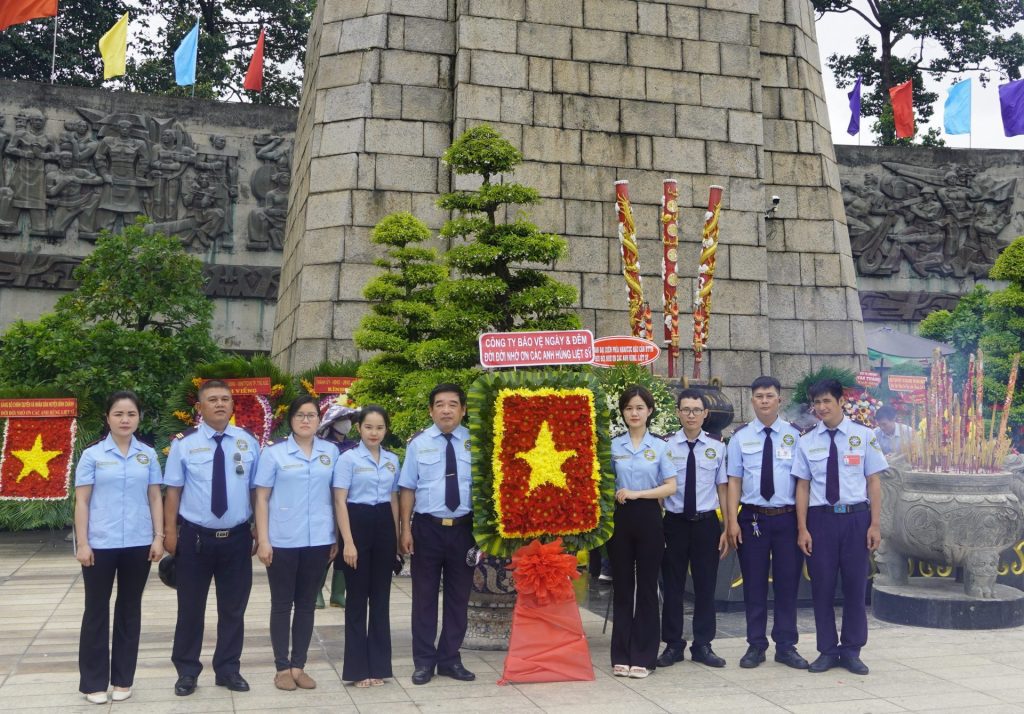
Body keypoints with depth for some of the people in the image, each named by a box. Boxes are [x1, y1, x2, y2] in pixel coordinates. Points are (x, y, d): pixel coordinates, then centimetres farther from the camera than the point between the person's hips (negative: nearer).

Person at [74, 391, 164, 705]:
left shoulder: (148, 455, 5)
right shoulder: (92, 454, -2)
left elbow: (155, 498, 7)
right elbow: (82, 501, -3)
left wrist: (158, 537, 0)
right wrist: (82, 543, -8)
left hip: (138, 544, 2)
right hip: (100, 544, -2)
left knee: (129, 610, 10)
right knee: (97, 611, 6)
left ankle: (123, 678, 22)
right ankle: (94, 682, 17)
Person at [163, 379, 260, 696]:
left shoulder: (248, 442, 2)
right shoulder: (184, 443, -4)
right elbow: (173, 490, -3)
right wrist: (169, 532, -7)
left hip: (237, 538, 2)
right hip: (195, 537, -2)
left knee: (233, 609, 12)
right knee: (191, 608, 9)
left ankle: (228, 670, 27)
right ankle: (187, 672, 24)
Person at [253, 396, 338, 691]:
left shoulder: (331, 452, 5)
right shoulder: (274, 453, -2)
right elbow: (261, 498, -2)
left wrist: (337, 537, 7)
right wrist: (262, 540, -8)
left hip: (318, 540, 2)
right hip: (283, 541, -2)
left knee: (306, 604, 10)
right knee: (282, 604, 6)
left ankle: (298, 666, 19)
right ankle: (282, 668, 16)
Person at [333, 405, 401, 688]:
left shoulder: (392, 460, 9)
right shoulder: (348, 458, -6)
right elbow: (340, 501, -9)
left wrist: (396, 536, 12)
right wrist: (348, 541, -15)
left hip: (384, 525, 4)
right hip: (358, 523, -4)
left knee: (381, 596, 9)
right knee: (357, 597, 3)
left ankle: (378, 665, 18)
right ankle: (358, 667, 12)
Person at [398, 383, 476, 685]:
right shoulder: (418, 443, -1)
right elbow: (408, 488, 0)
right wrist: (406, 528, -5)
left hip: (464, 527, 1)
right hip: (427, 527, -1)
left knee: (459, 595, 11)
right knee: (425, 595, 7)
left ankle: (450, 659, 25)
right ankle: (424, 661, 19)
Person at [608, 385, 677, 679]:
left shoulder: (660, 446, 3)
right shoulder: (612, 446, 5)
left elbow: (671, 486, -3)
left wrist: (636, 493, -13)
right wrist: (614, 495, -9)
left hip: (648, 517, -1)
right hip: (619, 517, 1)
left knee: (647, 586, 3)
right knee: (622, 586, 6)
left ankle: (643, 657, 12)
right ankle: (621, 656, 14)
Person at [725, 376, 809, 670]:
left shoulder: (795, 435, 2)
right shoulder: (740, 437, 3)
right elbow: (734, 480, 1)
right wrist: (732, 521, -5)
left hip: (787, 517, 0)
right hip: (752, 518, 0)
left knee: (787, 582, 6)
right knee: (754, 584, 6)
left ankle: (786, 646, 18)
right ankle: (756, 645, 17)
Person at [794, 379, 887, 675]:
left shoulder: (863, 436, 0)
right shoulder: (806, 442, 4)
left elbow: (873, 482, 0)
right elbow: (803, 486, 3)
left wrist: (875, 525, -5)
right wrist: (802, 529, -2)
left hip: (856, 518, -1)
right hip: (820, 518, 1)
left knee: (855, 585, 6)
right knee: (822, 587, 6)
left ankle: (851, 651, 20)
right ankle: (827, 651, 19)